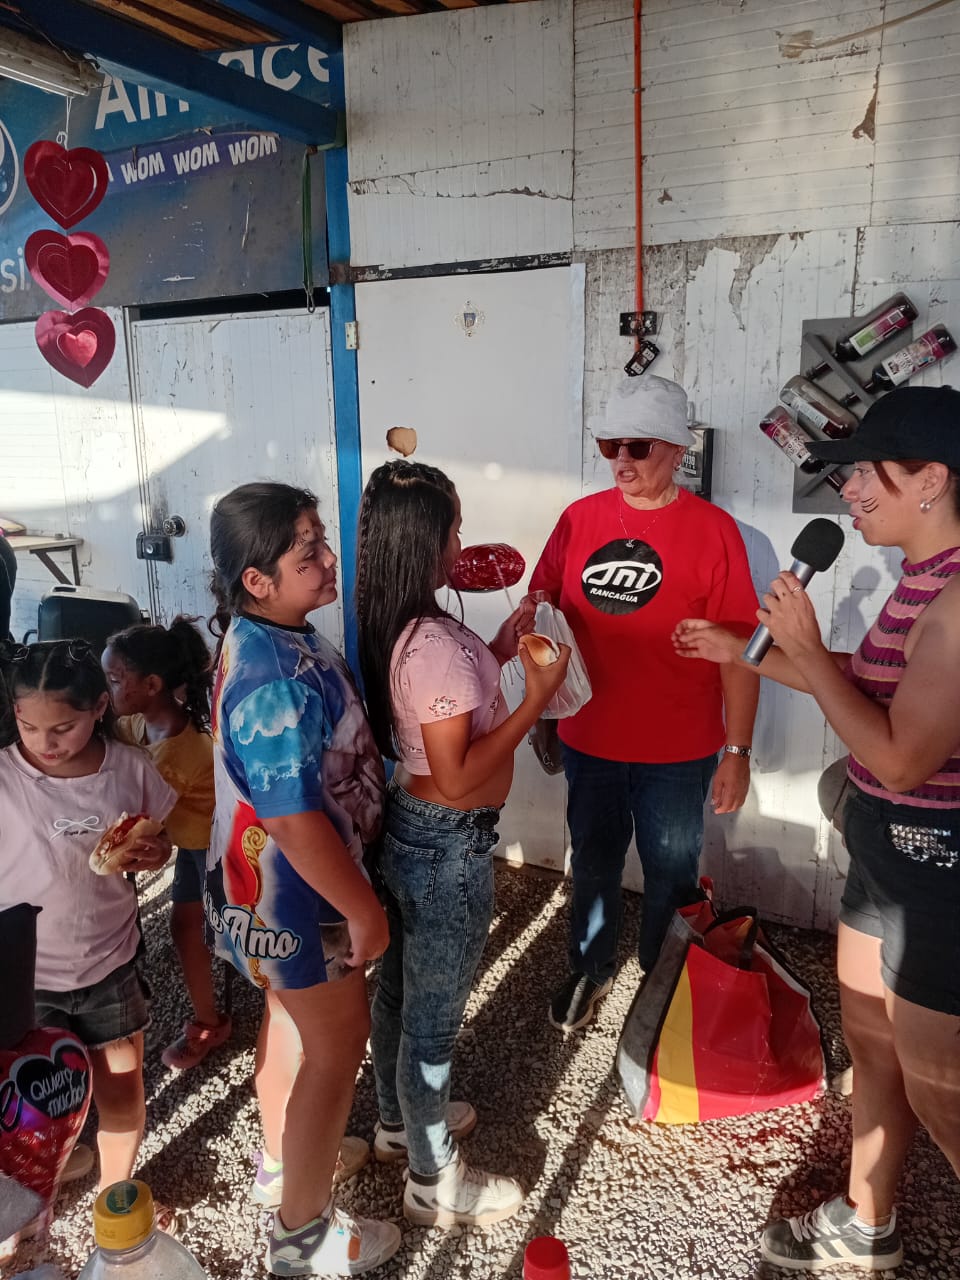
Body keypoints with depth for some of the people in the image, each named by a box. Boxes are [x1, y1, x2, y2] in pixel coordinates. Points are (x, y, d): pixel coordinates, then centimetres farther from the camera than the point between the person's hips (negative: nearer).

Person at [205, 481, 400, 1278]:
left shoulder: (267, 638, -1)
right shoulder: (277, 683, -33)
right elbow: (296, 823, -32)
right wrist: (364, 910, -21)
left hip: (273, 885, 9)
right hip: (297, 893, -9)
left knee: (293, 1018, 27)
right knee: (337, 1048, 9)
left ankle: (285, 1161, 51)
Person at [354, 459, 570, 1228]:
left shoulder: (393, 627, 0)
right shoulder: (438, 644, -29)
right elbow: (456, 778, -27)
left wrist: (496, 654, 8)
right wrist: (535, 702, -22)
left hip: (406, 825, 9)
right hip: (450, 846, -9)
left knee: (401, 986, 25)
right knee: (436, 1010, 9)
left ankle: (399, 1120, 49)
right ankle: (435, 1183, 31)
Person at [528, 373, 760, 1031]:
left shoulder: (713, 530, -12)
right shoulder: (579, 518, -2)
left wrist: (738, 750, -11)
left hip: (677, 753, -3)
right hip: (588, 740, 3)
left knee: (670, 876, 16)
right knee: (593, 862, 22)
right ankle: (591, 969, 46)